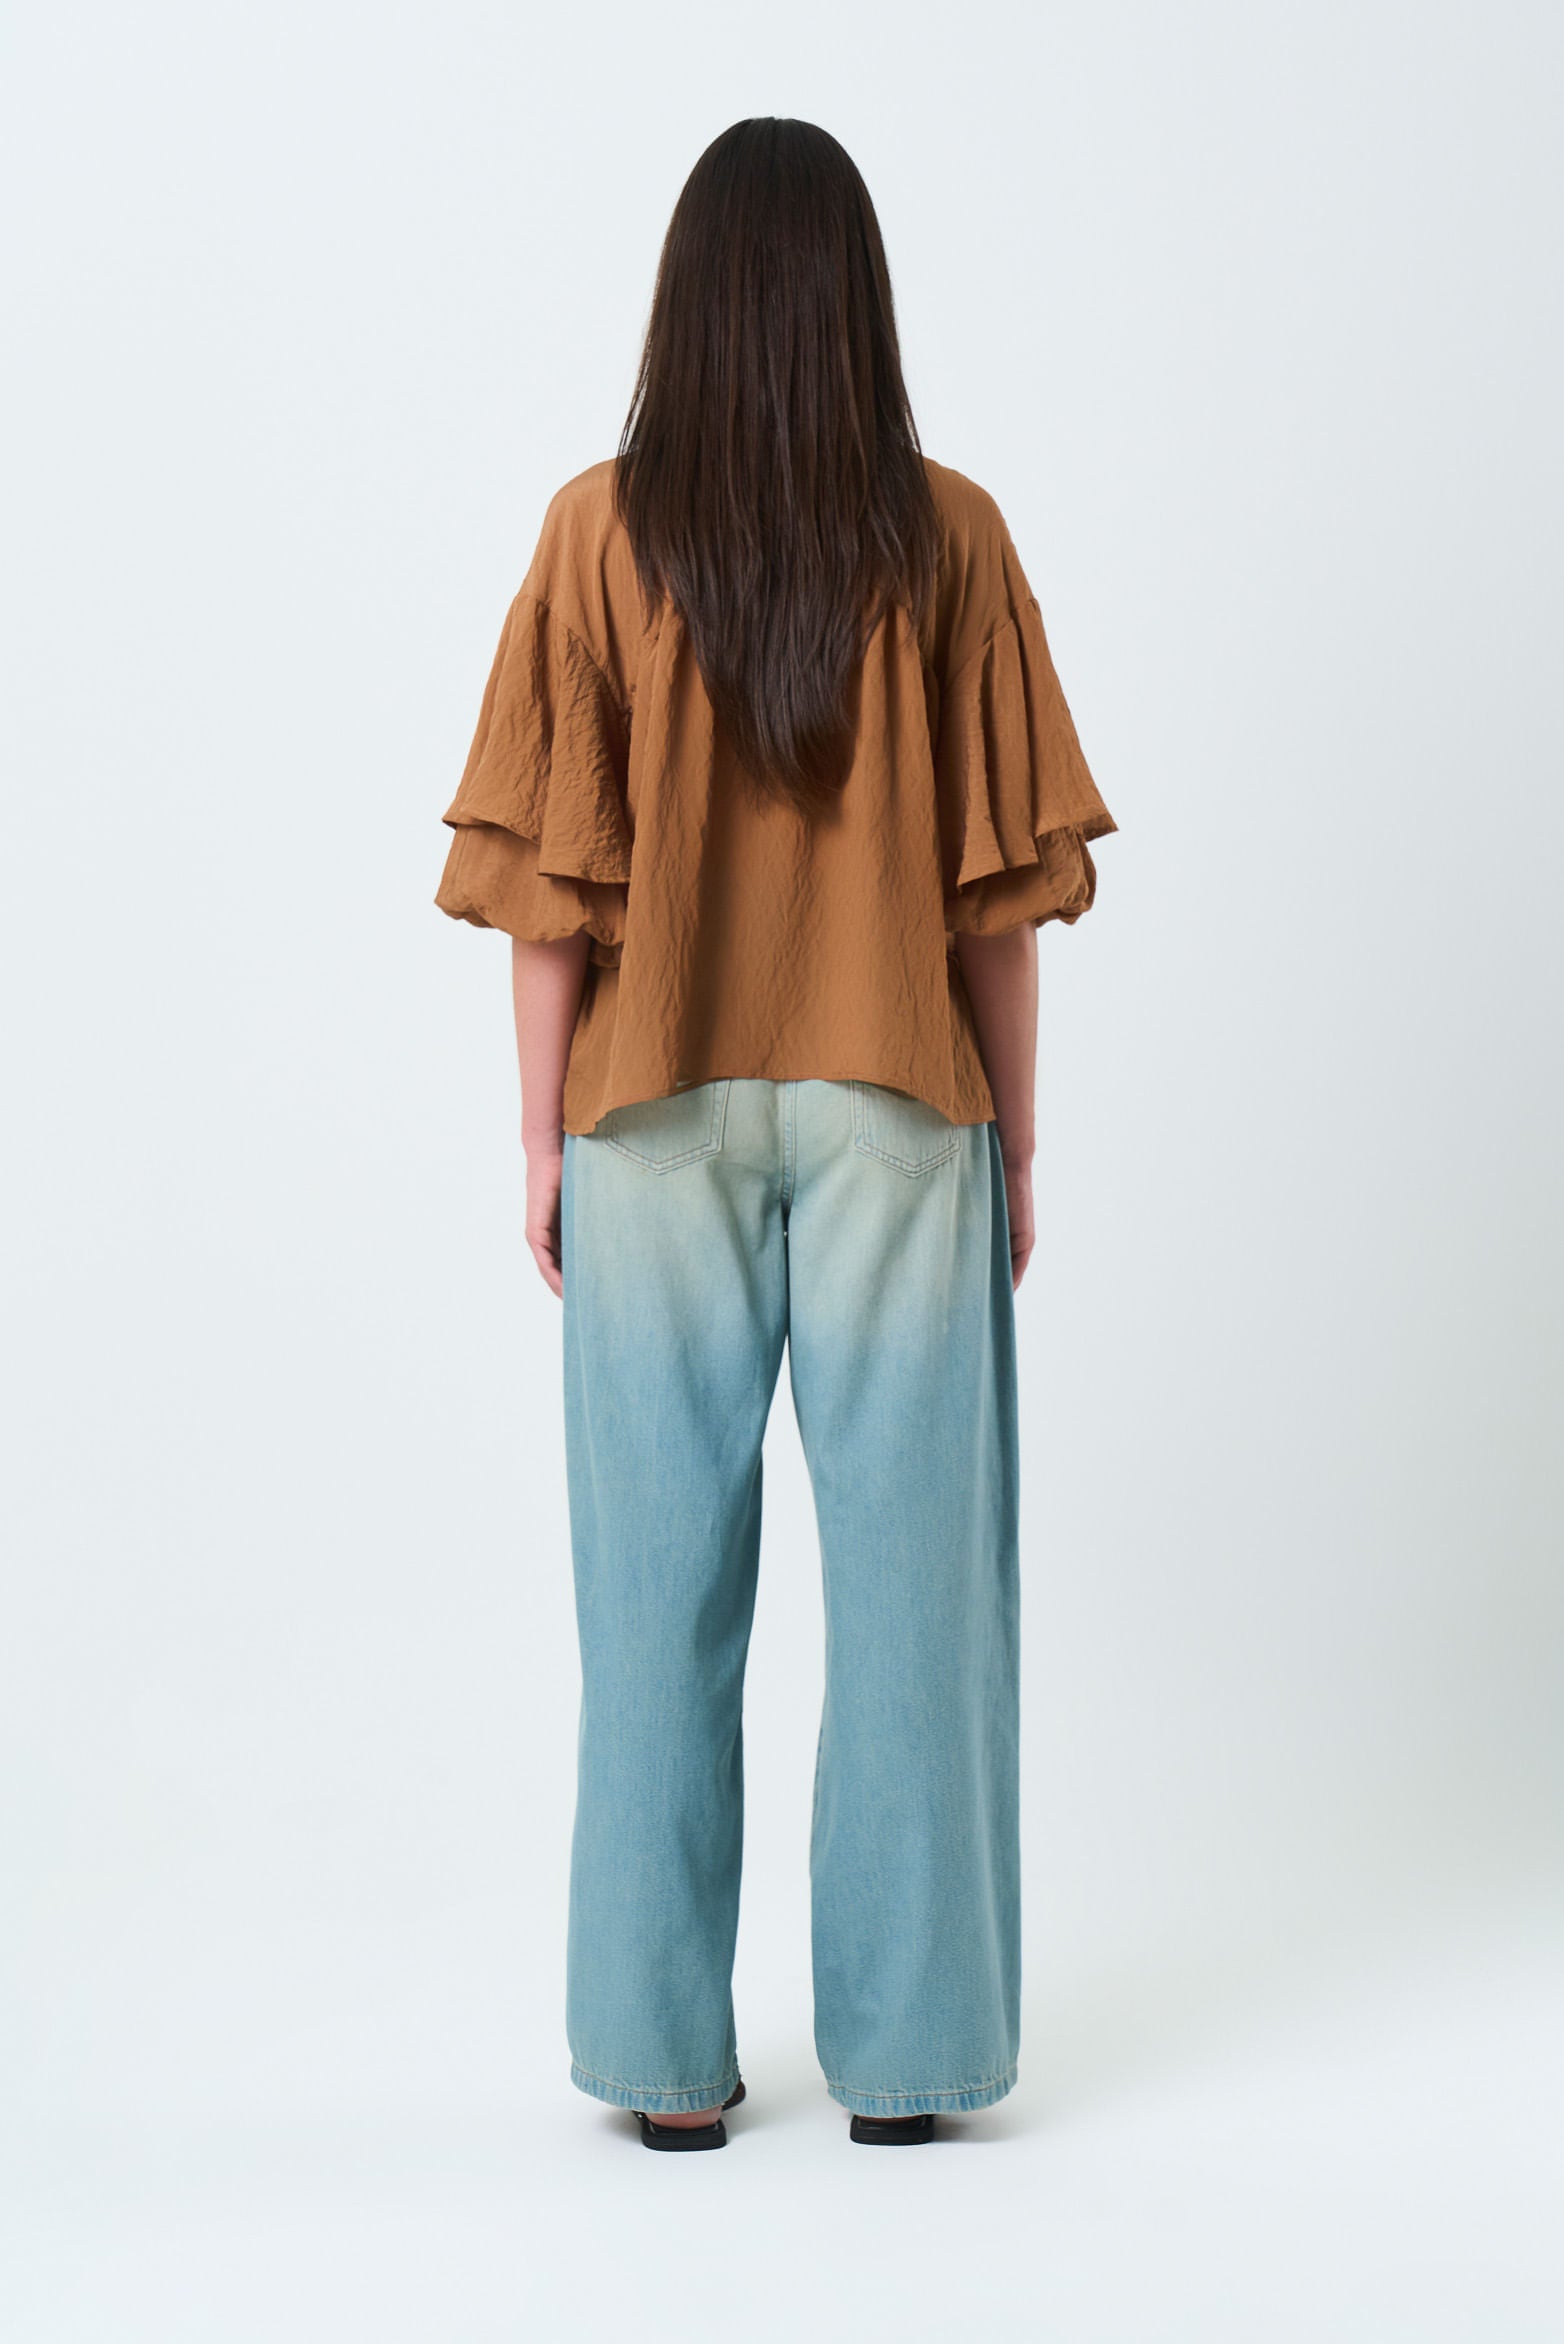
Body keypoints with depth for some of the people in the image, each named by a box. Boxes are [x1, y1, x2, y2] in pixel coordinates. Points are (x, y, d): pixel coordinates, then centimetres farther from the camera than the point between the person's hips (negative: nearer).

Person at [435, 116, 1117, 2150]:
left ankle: (670, 2056, 14)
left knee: (665, 1582, 8)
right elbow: (1002, 873, -4)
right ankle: (902, 2049, 13)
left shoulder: (600, 532, -4)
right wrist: (1014, 1140, 5)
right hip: (895, 1108, 0)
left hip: (662, 1113, 1)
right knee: (907, 1574, 7)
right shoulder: (951, 535, -4)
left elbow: (554, 873, -5)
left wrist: (544, 1136, 3)